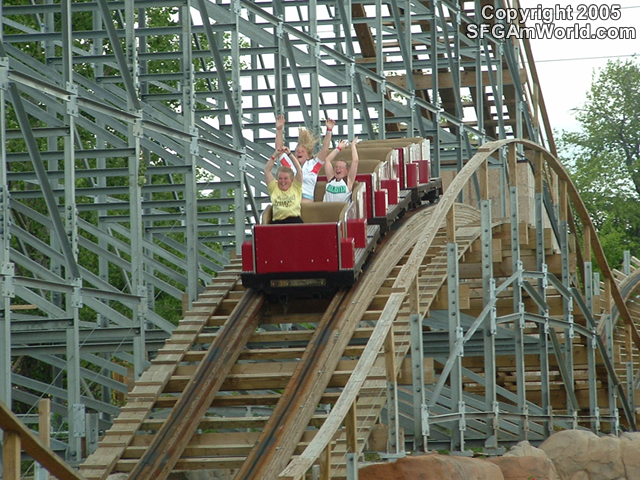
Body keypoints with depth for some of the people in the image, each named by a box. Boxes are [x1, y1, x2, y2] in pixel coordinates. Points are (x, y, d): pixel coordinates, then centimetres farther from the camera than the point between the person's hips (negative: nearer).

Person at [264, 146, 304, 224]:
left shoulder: (296, 188, 19)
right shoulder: (274, 188, 22)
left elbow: (299, 171, 10)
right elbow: (267, 170, 18)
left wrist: (289, 154, 8)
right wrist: (275, 155, 13)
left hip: (294, 218, -1)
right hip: (278, 220, 1)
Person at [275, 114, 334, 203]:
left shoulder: (313, 165, 13)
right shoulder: (290, 165, 17)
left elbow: (325, 150, 9)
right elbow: (279, 148, 15)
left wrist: (329, 131, 4)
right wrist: (279, 129, 9)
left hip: (307, 199, -2)